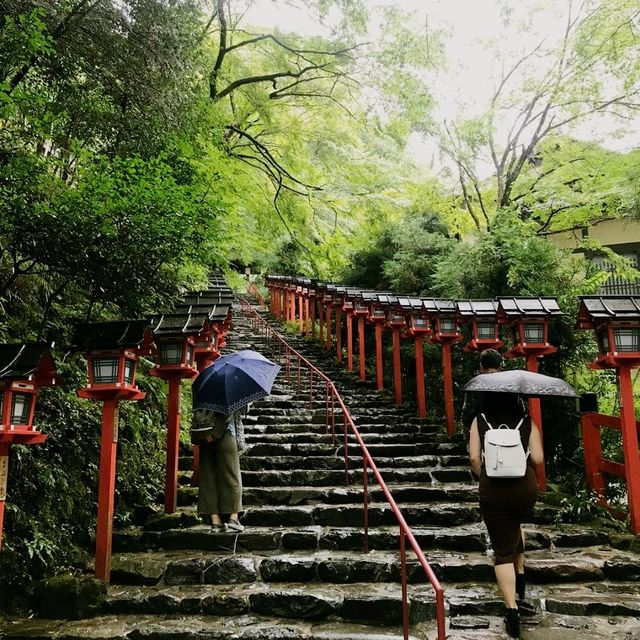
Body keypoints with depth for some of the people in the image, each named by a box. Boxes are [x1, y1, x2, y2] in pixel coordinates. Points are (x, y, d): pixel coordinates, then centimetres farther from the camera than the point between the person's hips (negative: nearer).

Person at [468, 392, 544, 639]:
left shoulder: (480, 421, -2)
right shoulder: (527, 422, -1)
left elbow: (474, 456, -8)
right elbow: (538, 458, -5)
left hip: (492, 491, -2)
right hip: (525, 487, 2)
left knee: (503, 549, 5)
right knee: (516, 524, 35)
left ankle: (512, 609, -1)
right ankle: (520, 574, 35)